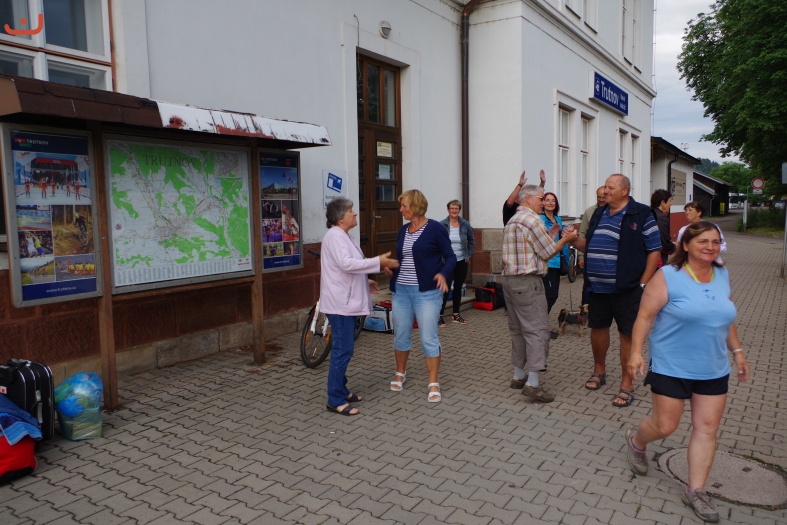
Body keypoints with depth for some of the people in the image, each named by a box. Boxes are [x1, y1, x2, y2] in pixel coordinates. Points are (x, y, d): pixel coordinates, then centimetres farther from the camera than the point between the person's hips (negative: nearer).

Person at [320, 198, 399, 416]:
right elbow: (346, 264, -27)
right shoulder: (335, 236, -15)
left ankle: (341, 391, 26)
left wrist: (365, 282, 17)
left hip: (346, 302, 11)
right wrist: (378, 262, -24)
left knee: (344, 349, 16)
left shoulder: (342, 235, 17)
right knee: (342, 350, -8)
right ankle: (335, 400, -1)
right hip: (340, 303, -11)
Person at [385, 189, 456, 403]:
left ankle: (434, 383, 9)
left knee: (429, 338, -3)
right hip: (401, 291, 6)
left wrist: (443, 274, -24)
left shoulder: (435, 228, -7)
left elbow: (450, 257, -6)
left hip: (426, 291, -6)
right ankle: (400, 373, 33)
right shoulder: (403, 230, 10)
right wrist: (390, 267, -2)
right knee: (401, 335, 13)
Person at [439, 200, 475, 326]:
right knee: (446, 288, -7)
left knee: (458, 288, 11)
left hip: (462, 262, 3)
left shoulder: (465, 225, 1)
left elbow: (472, 241, 14)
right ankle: (440, 315, 1)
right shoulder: (442, 225, -8)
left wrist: (469, 255, 8)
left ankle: (456, 314, 22)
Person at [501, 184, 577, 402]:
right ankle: (533, 383, -9)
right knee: (537, 329, -7)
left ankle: (518, 376, 21)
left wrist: (549, 237, 20)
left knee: (517, 329, 14)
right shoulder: (532, 220, -12)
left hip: (509, 279, 10)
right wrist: (565, 239, 6)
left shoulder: (512, 221, 18)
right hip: (528, 282, -10)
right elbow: (548, 253, -8)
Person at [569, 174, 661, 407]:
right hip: (598, 287, 6)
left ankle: (627, 385, 15)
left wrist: (642, 284, -12)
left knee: (628, 335, 3)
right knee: (598, 328, 16)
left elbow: (654, 250, -8)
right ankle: (599, 371, 37)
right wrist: (575, 241, -1)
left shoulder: (641, 214, -7)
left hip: (626, 289, -6)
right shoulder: (599, 213, 12)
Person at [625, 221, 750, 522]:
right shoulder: (668, 277, -12)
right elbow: (645, 317, -13)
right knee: (665, 426, 4)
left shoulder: (722, 276, 6)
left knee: (707, 429, 6)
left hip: (714, 370, 5)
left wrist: (737, 351, 16)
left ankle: (695, 491, 19)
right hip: (671, 368, -5)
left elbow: (725, 318, 17)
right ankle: (635, 442, 37)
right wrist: (636, 352, -18)